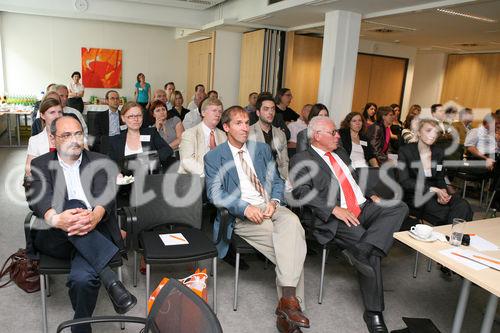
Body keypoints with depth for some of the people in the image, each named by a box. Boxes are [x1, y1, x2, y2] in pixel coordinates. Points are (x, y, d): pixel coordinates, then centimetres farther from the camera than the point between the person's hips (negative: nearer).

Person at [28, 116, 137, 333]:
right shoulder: (41, 165, 11)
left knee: (83, 277, -33)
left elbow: (105, 195, -8)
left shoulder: (101, 163, 10)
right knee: (74, 205, -34)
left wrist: (96, 215, -33)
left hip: (93, 235, 0)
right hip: (54, 237, 1)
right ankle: (111, 280, -38)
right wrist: (56, 219, -34)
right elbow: (39, 199, -9)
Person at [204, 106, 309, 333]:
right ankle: (289, 303, -14)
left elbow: (277, 180, 18)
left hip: (270, 207, 4)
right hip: (241, 215, -4)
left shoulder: (262, 149, 20)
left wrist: (274, 201, -5)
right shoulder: (214, 157, 6)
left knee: (292, 222, -32)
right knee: (289, 244, -27)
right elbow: (215, 193, -5)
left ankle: (288, 300, -31)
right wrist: (245, 207, -21)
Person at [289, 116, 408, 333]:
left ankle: (361, 251, -30)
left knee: (400, 208, -15)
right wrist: (334, 209, -22)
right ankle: (373, 313, -8)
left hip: (364, 208, 8)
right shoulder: (301, 160, 0)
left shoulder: (340, 152, 24)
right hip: (335, 218, -7)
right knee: (370, 255, -25)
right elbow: (302, 191, -13)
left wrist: (371, 195, 12)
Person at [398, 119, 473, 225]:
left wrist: (443, 191, -12)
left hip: (435, 193, 5)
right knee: (445, 211, -29)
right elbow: (404, 182, -13)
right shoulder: (405, 151, -7)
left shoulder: (439, 152, 9)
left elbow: (440, 179, 13)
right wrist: (432, 189, -19)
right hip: (415, 195, -5)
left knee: (463, 207, -23)